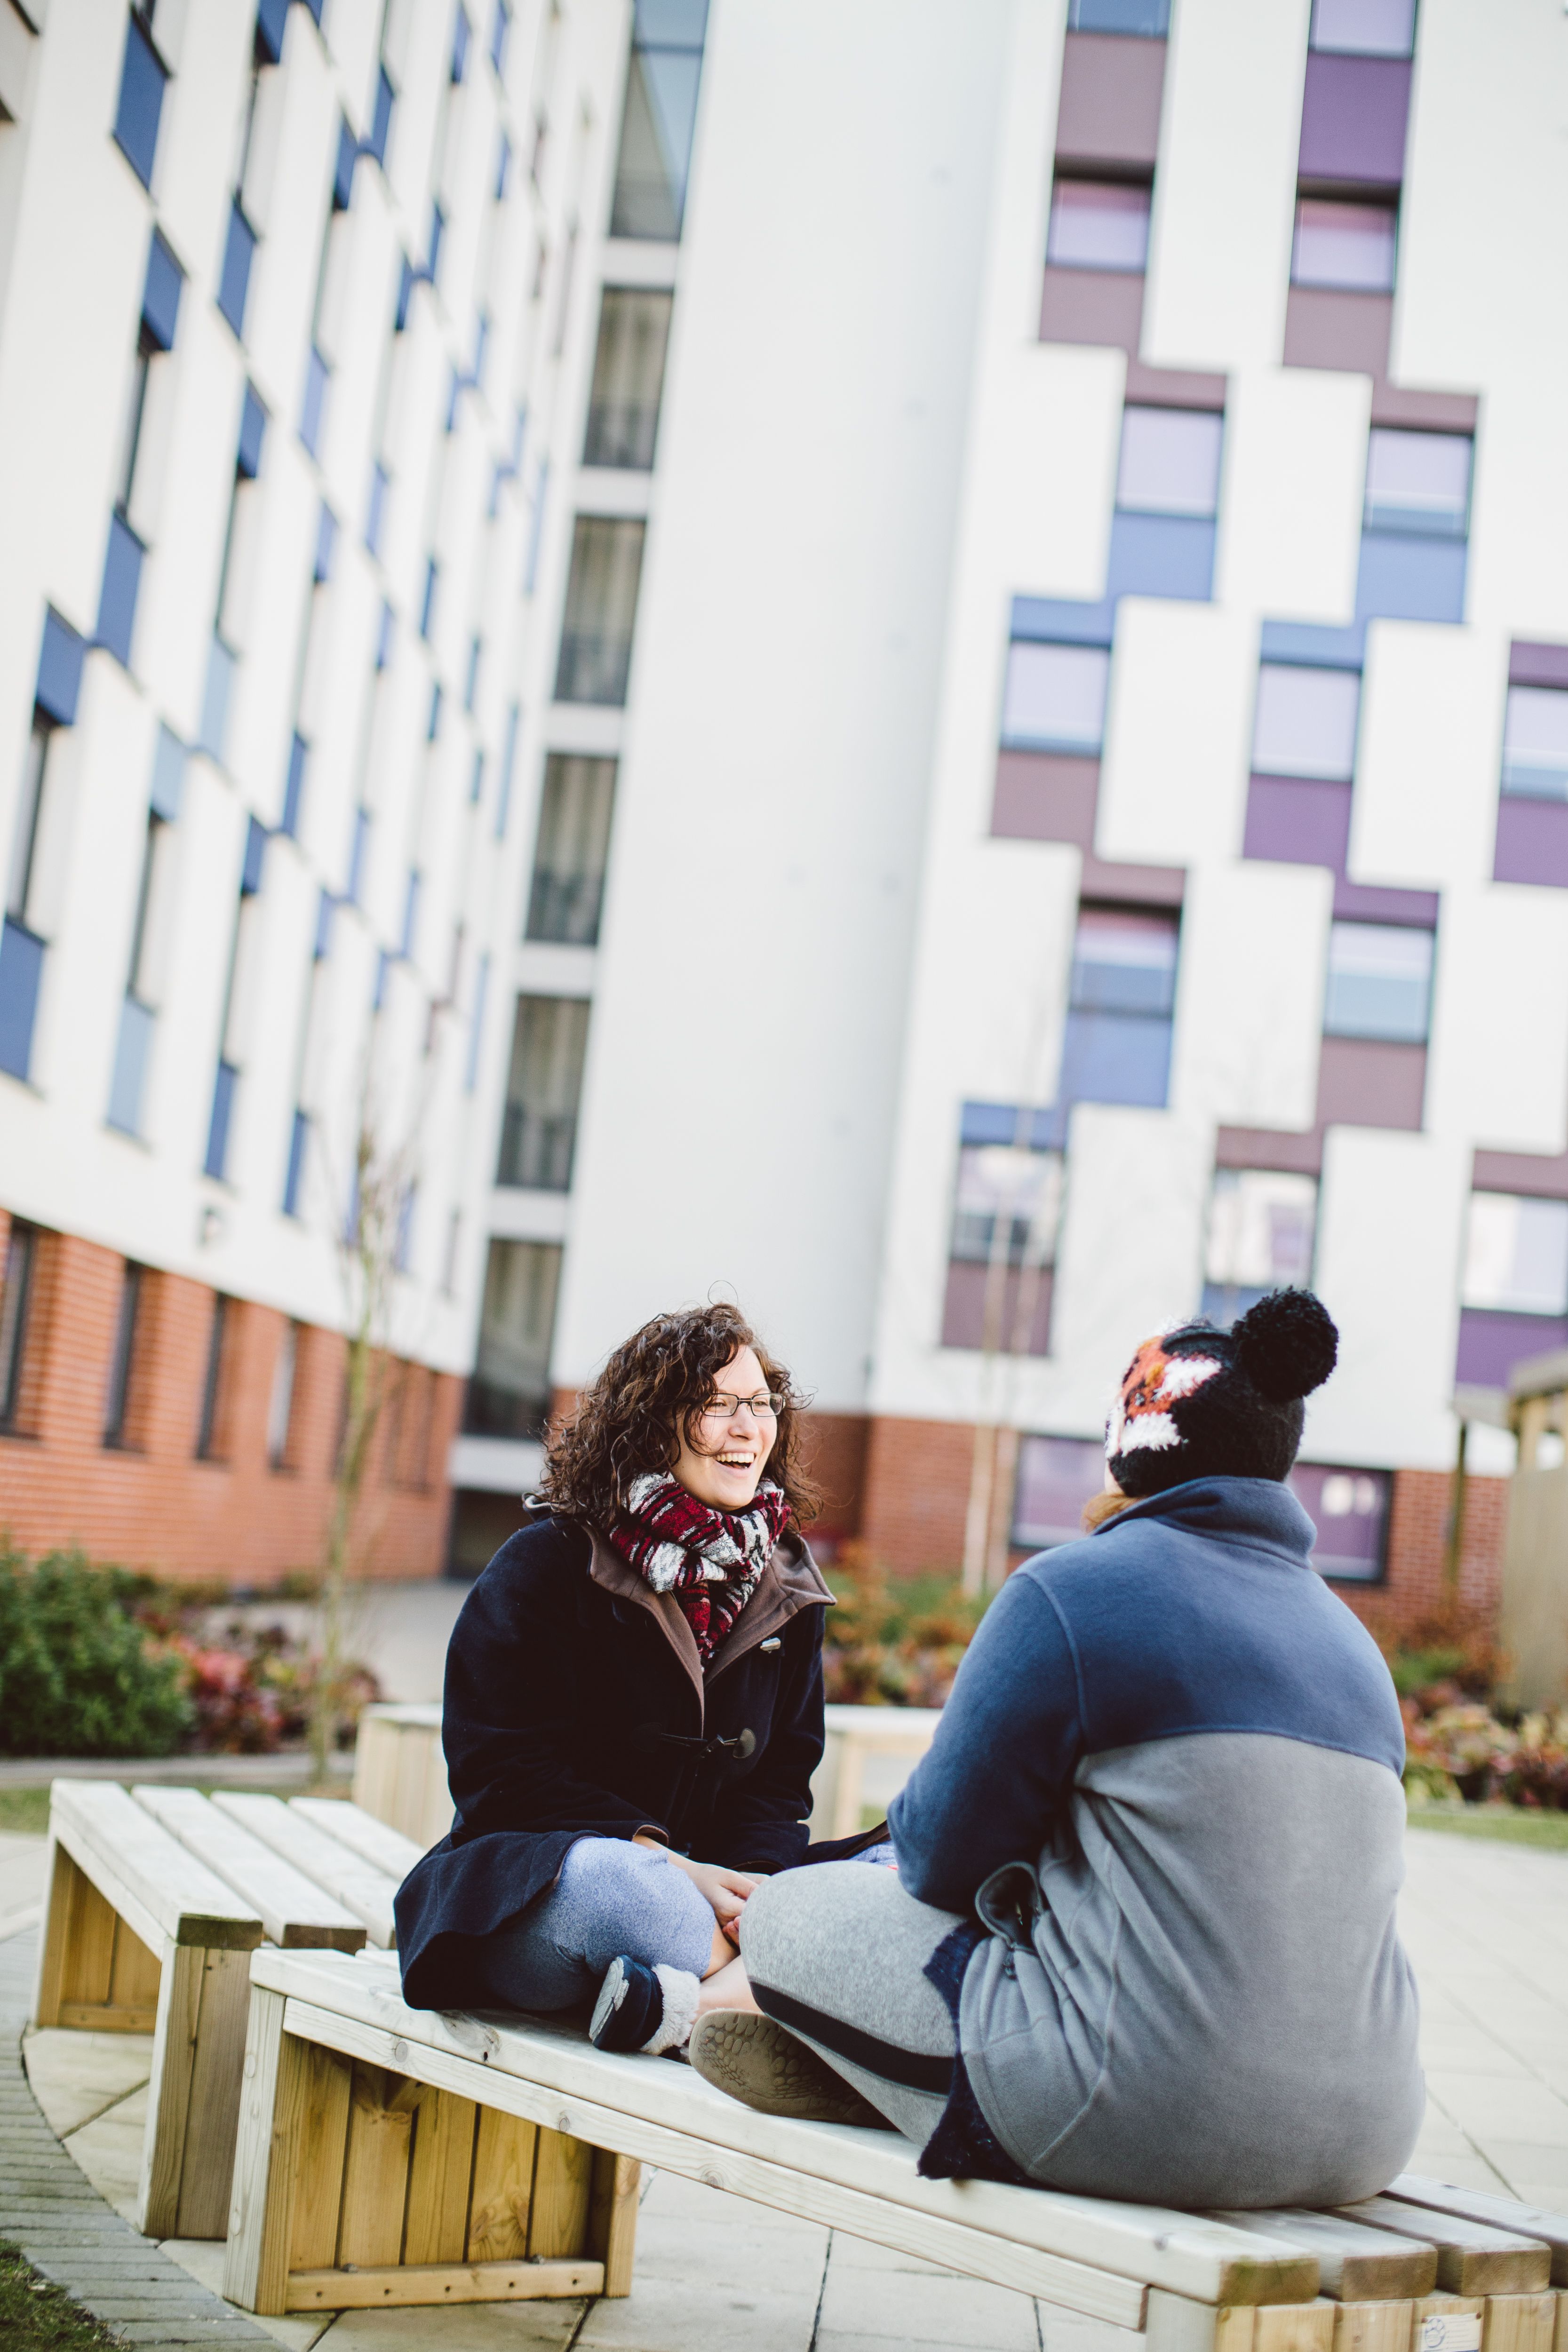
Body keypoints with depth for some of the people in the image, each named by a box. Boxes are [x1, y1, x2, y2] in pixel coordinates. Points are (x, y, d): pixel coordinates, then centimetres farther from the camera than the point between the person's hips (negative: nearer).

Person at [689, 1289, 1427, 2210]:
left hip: (1148, 2120, -8)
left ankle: (835, 2060, 37)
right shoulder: (1349, 1633, 14)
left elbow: (943, 1854, -4)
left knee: (789, 1916, 10)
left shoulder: (1072, 1590, -8)